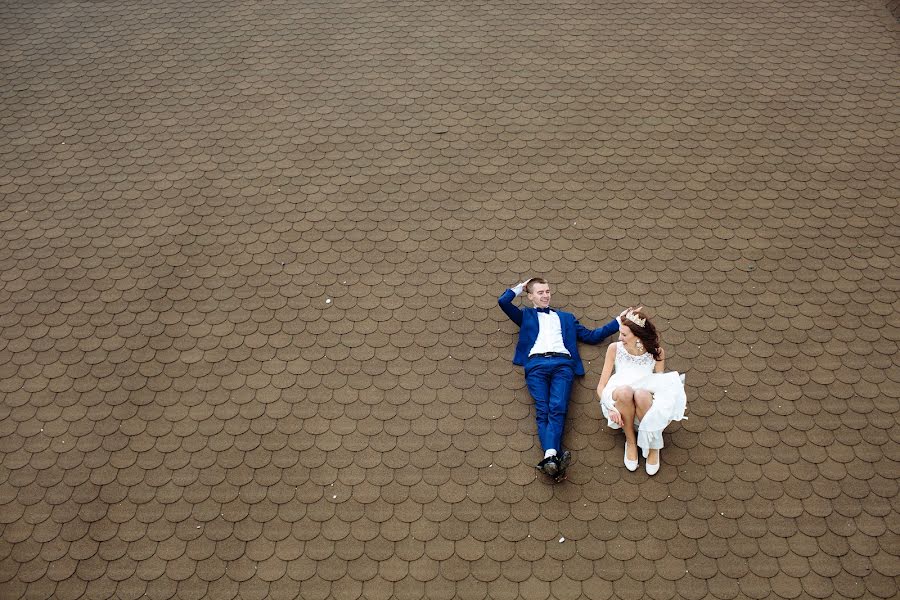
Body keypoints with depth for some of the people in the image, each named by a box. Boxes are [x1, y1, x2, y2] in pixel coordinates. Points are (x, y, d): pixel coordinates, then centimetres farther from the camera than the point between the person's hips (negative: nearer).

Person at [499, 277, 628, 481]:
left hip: (563, 363, 0)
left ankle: (550, 456, -45)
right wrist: (520, 287, 30)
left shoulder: (565, 317, 35)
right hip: (536, 364, 0)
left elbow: (591, 336, 30)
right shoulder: (526, 315, 30)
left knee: (557, 408, -26)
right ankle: (555, 457, -41)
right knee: (542, 411, -23)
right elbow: (503, 301, 15)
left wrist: (619, 321, 27)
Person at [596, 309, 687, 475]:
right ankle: (630, 441, -16)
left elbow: (661, 384, 4)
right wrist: (611, 407, -19)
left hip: (647, 404, 0)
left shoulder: (656, 353, 0)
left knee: (641, 394, -38)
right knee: (625, 391, -37)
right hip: (619, 400, 1)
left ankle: (653, 445, -17)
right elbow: (601, 386, -1)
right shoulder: (615, 348, -1)